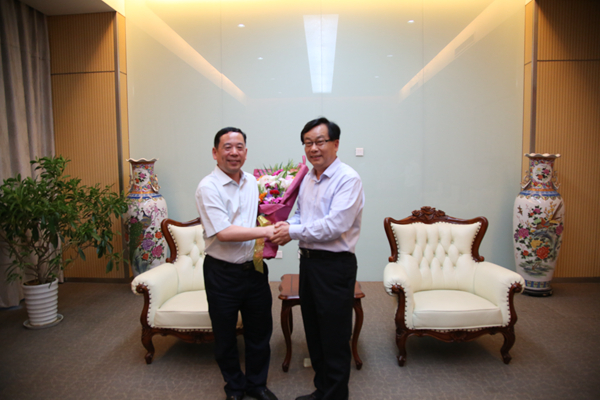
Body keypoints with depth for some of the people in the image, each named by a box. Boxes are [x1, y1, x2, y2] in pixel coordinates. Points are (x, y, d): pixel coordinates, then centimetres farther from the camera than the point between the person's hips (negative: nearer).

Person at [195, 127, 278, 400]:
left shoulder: (252, 181, 6)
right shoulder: (208, 188, -14)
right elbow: (223, 232, -24)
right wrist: (266, 231, -24)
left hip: (255, 269, 5)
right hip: (223, 273, -5)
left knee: (260, 331, 17)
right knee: (225, 336, 14)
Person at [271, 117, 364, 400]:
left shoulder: (348, 179, -16)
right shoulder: (308, 178, 10)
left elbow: (335, 225, -24)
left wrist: (293, 232, -16)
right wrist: (287, 226, -2)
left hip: (335, 265, -8)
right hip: (308, 261, 9)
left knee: (335, 339, 6)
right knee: (314, 334, 21)